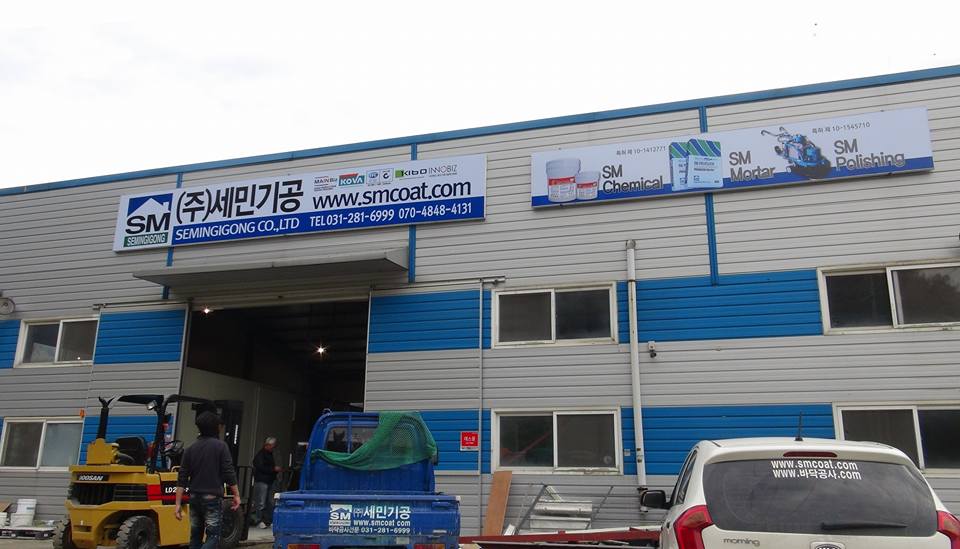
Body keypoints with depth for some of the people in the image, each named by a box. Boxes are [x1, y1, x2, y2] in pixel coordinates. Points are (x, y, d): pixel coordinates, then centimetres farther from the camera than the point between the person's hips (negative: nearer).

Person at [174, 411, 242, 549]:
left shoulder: (191, 449, 6)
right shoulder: (220, 446, -7)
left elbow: (182, 479, 4)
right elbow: (229, 474, -10)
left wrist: (178, 504, 5)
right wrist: (236, 495, -1)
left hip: (194, 498, 5)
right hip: (212, 498, -5)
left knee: (195, 536, 14)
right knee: (213, 536, -4)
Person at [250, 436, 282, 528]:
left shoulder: (270, 454, 20)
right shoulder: (260, 454, -9)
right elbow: (261, 467, -18)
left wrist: (276, 469, 8)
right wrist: (274, 469, -17)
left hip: (269, 481, 9)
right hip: (261, 481, -9)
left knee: (270, 503, 8)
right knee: (260, 503, -8)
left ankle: (268, 521, 13)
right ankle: (258, 521, -1)